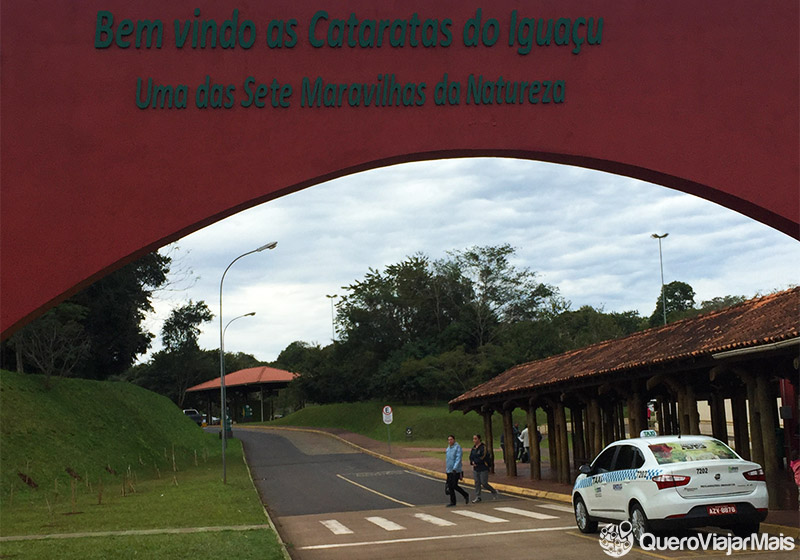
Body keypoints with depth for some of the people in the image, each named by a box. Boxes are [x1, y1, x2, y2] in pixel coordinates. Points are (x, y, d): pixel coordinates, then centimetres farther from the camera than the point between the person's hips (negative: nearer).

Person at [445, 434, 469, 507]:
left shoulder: (457, 447, -10)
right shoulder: (448, 448, 12)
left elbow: (458, 459, -18)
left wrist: (455, 468, -28)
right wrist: (446, 468, 21)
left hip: (456, 471, -7)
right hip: (449, 471, 7)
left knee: (454, 486, -10)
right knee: (450, 486, 4)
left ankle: (466, 495, 12)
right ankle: (453, 502, 12)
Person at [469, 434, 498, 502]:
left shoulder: (483, 447, -13)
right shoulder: (474, 448, 10)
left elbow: (483, 457, -19)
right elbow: (471, 457, 14)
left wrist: (475, 462, -13)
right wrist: (472, 462, -6)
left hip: (483, 469, -7)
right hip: (475, 468, 7)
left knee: (484, 483, -3)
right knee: (477, 483, 5)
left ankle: (494, 492, 19)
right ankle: (477, 497, 11)